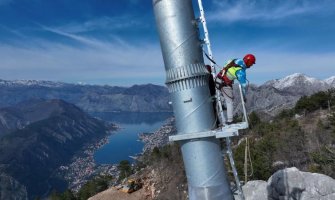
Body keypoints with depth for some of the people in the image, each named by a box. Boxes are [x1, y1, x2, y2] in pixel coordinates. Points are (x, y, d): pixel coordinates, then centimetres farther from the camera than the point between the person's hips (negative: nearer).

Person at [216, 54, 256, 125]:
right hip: (225, 84, -7)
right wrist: (244, 96, -3)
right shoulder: (241, 71, -20)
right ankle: (229, 120, 5)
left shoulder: (237, 60, 0)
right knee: (229, 102, 3)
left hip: (218, 79, 7)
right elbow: (243, 85, -14)